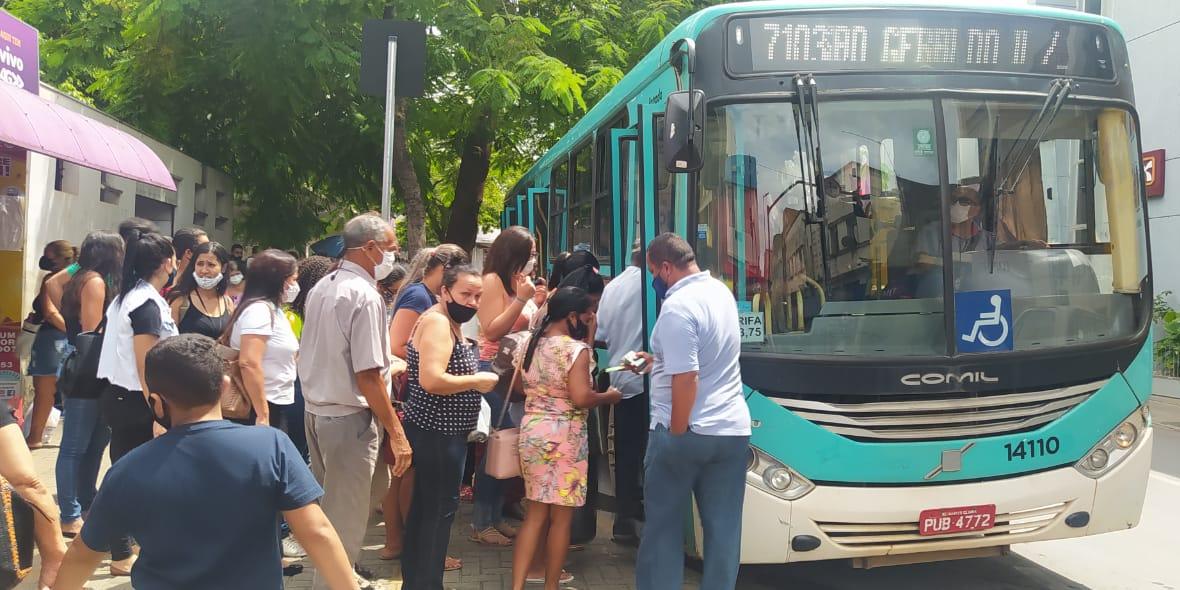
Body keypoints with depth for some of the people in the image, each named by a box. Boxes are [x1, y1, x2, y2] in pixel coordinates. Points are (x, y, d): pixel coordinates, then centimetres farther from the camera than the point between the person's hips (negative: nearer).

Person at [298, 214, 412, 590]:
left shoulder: (321, 288, 8)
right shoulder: (365, 295, -20)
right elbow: (368, 376, -23)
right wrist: (397, 432, -19)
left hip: (316, 411, 9)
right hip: (348, 418, -9)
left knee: (328, 508, 23)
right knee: (346, 519, 2)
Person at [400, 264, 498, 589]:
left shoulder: (449, 323, 15)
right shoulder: (437, 321, -18)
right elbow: (431, 380, -29)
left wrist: (474, 377, 8)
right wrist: (477, 381, -19)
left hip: (439, 430, 11)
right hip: (438, 432, -11)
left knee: (425, 506, 17)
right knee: (440, 508, -3)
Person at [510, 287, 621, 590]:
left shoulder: (532, 342, 7)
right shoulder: (576, 349, -15)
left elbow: (520, 386, 18)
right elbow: (581, 398, -23)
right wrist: (609, 396, -7)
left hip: (531, 431, 7)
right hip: (563, 437, -7)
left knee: (536, 513, 13)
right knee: (561, 517, 7)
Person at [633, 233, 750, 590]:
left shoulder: (678, 307, -18)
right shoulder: (721, 291, 9)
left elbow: (686, 379, -24)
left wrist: (677, 434, -15)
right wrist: (658, 360, 29)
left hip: (686, 432, -7)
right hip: (733, 430, 7)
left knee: (663, 524, 8)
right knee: (723, 528, 10)